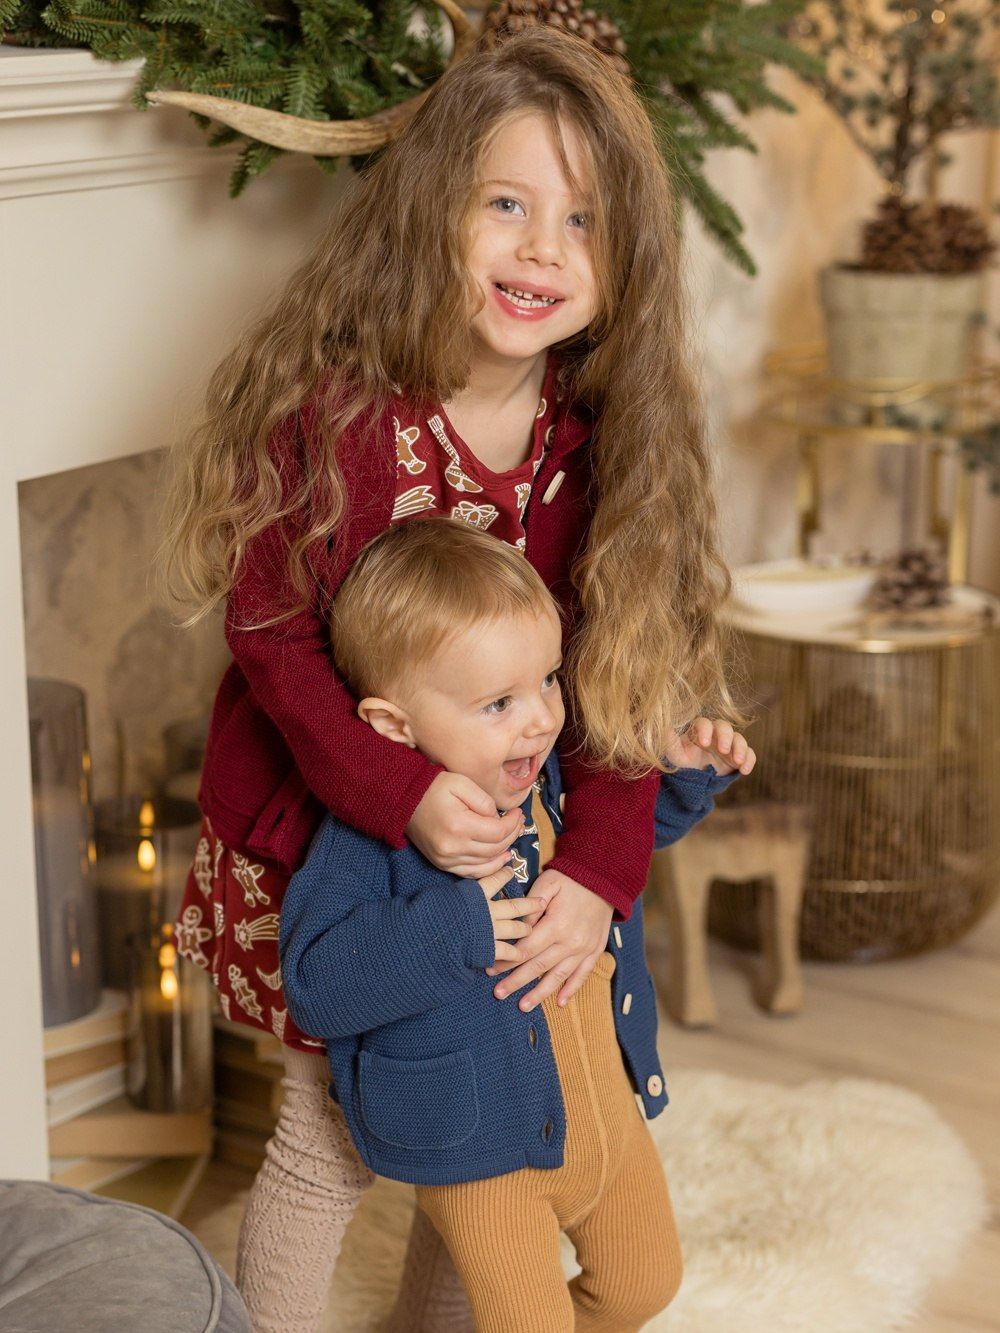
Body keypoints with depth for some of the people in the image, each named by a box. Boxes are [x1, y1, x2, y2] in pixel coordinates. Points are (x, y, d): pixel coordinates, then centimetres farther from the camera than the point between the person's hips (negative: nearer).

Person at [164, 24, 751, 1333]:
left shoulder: (608, 436, -10)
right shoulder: (332, 405, -23)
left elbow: (623, 672, -8)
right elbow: (269, 627, -19)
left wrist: (600, 866, -21)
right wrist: (401, 793, -31)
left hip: (509, 842, 4)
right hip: (317, 841, -4)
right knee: (334, 1133, 8)